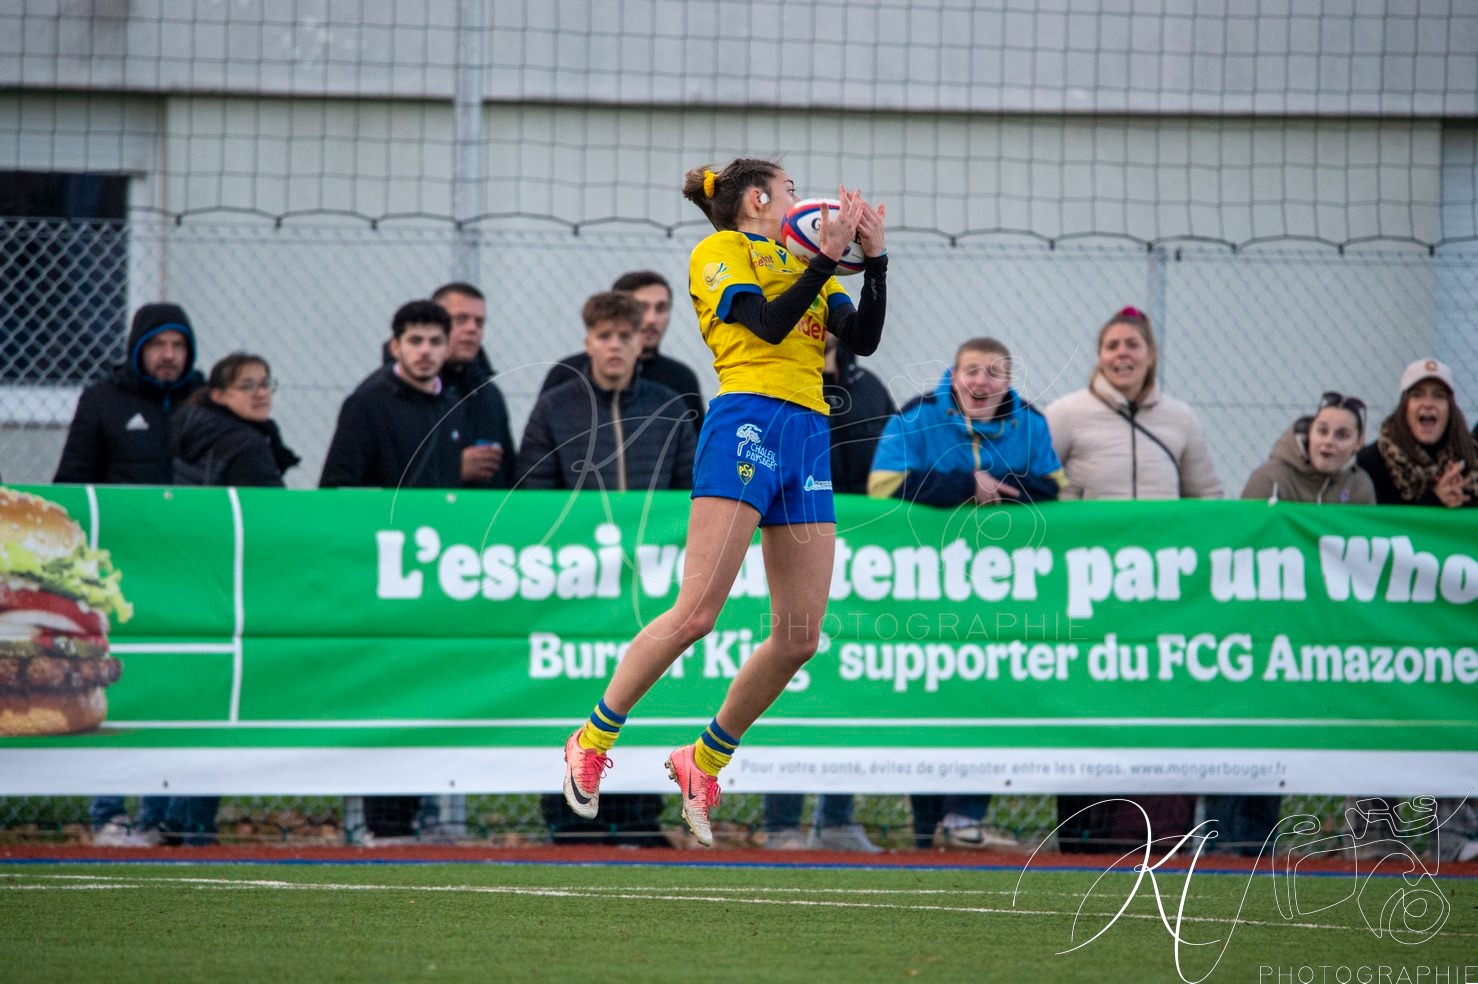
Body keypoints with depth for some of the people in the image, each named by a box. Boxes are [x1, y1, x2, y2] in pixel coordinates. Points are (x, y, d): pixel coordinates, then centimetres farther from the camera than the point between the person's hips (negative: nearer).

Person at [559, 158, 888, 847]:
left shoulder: (803, 265, 25)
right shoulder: (721, 250, 6)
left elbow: (864, 338, 12)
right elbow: (768, 323, -10)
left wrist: (874, 257, 4)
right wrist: (827, 257, -11)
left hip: (810, 436, 7)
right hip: (747, 421, -7)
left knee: (799, 638, 0)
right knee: (697, 611, -15)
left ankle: (703, 763, 15)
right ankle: (592, 741, -2)